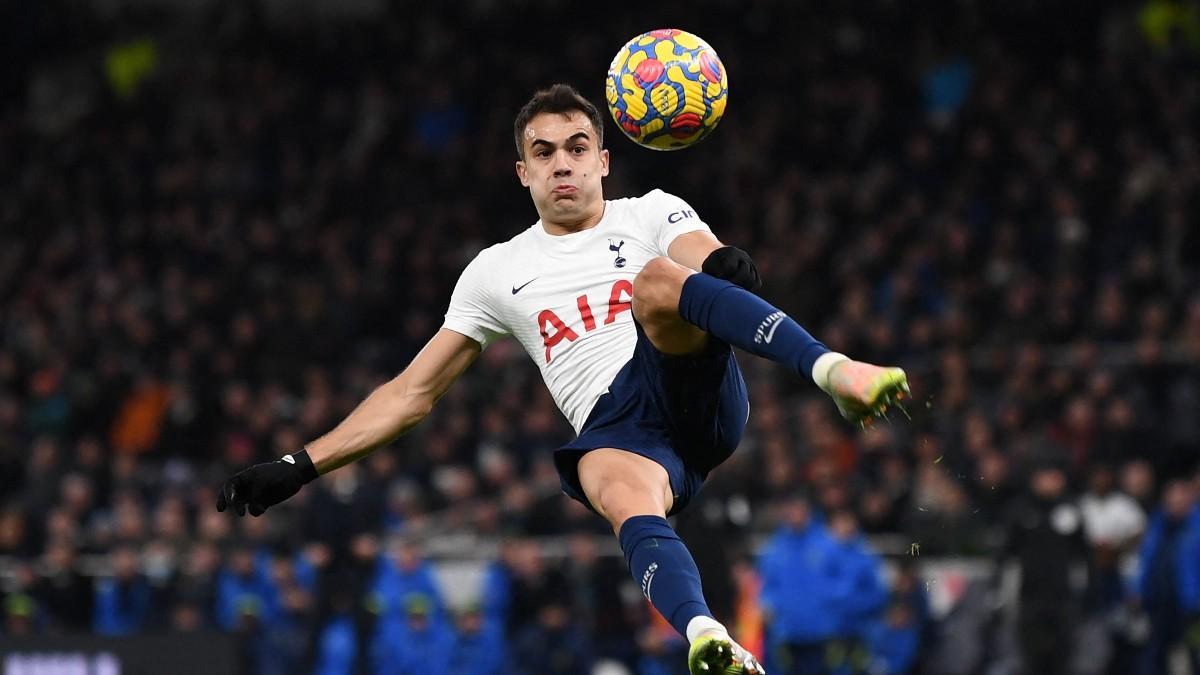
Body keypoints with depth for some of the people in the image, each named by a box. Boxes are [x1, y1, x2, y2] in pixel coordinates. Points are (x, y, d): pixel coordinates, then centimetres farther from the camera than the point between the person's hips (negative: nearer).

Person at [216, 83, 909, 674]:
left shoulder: (653, 213, 18)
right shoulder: (497, 272, 23)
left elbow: (708, 260, -4)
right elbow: (411, 394, 24)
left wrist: (729, 265, -31)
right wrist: (299, 468, 17)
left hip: (694, 390, 0)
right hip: (618, 437, 0)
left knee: (657, 279, -29)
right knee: (627, 500, -37)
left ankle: (835, 369, -48)